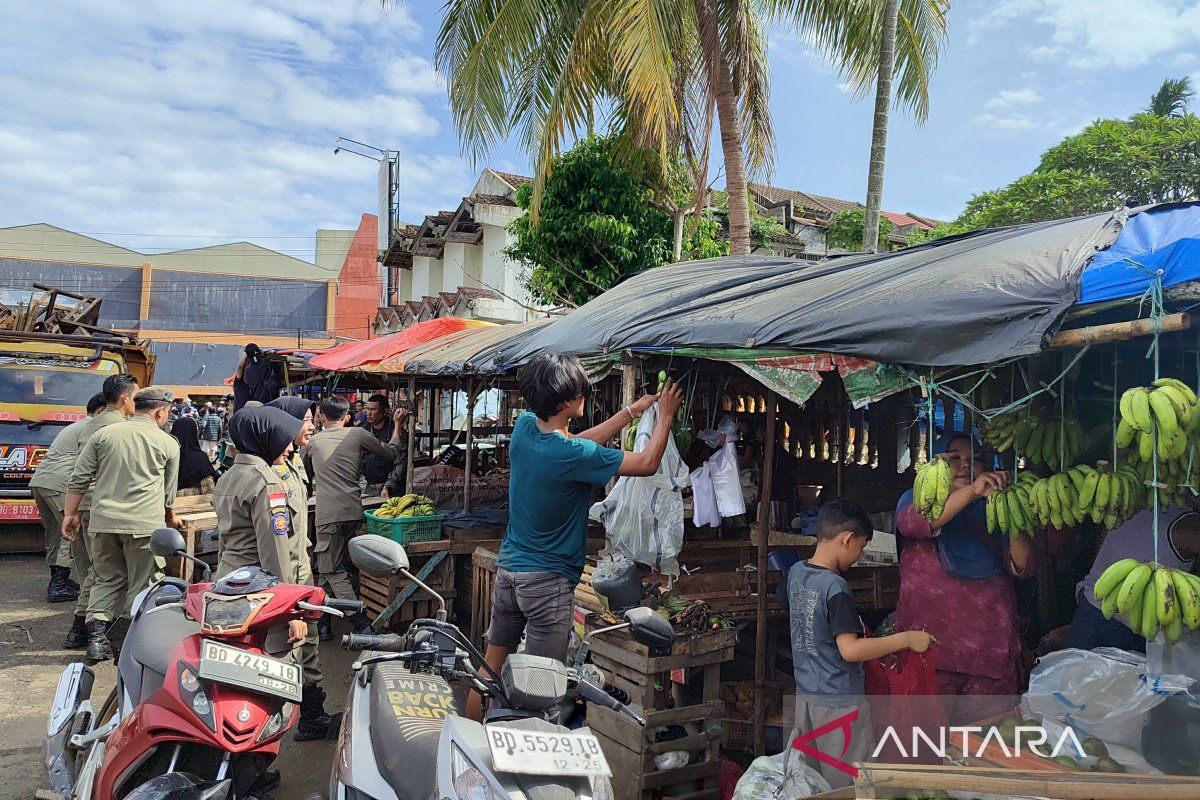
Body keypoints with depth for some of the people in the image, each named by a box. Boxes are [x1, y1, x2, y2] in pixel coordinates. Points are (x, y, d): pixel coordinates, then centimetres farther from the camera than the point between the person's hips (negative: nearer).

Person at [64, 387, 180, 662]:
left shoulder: (104, 435, 9)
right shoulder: (168, 443, 5)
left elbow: (79, 479, 8)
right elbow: (168, 491, 15)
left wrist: (71, 513, 17)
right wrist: (171, 518, 31)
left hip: (103, 521, 3)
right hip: (144, 523, -3)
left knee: (107, 579, 16)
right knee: (140, 585, 8)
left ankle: (96, 636, 4)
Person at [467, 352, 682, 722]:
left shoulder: (524, 427, -4)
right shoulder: (574, 455, -23)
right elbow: (647, 464, -12)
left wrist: (633, 410, 13)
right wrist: (665, 415, 3)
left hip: (508, 568, 8)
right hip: (548, 580, -7)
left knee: (490, 668, 17)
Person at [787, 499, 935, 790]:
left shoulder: (796, 573, 1)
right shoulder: (836, 587, -23)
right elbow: (850, 650, -26)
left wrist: (852, 624, 17)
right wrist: (907, 639, -20)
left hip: (805, 692, 8)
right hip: (839, 702, -8)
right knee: (849, 787, 6)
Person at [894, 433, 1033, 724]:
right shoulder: (916, 498, 6)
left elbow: (1021, 567, 4)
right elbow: (912, 523, -20)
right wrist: (972, 491, -30)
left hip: (991, 644, 3)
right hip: (932, 640, -3)